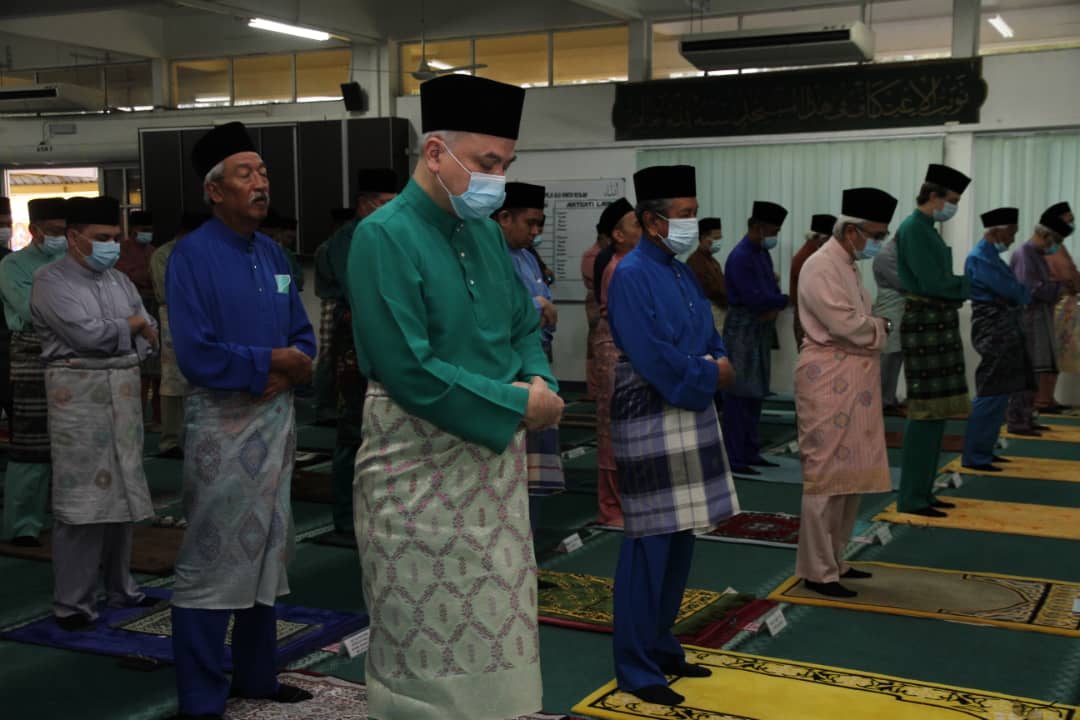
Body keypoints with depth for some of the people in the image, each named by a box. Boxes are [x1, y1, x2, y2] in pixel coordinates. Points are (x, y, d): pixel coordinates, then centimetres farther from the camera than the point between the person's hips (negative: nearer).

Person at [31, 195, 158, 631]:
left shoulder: (119, 281, 16)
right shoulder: (51, 281, -5)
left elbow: (150, 336, 9)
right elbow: (87, 334, -16)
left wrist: (108, 334, -7)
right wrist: (130, 325, 0)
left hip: (124, 393, 7)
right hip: (79, 395, -7)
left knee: (121, 494, 12)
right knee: (81, 500, -6)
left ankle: (120, 588, 23)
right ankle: (72, 603, 0)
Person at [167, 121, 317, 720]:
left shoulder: (273, 255, 10)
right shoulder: (192, 256, -12)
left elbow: (302, 336, 11)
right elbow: (196, 353, -21)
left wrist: (293, 368, -10)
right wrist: (271, 362, -13)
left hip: (277, 416, 8)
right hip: (222, 421, -8)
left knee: (268, 551, 15)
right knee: (211, 562, -2)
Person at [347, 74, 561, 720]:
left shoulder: (487, 231, 7)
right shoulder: (384, 237, -16)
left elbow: (526, 325, 16)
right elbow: (409, 372, -23)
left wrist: (541, 383, -6)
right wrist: (516, 406, -17)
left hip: (497, 457, 7)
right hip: (422, 466, -7)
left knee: (495, 621, 17)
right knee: (427, 635, 4)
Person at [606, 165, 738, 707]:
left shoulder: (683, 275, 13)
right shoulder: (631, 276, -14)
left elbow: (711, 342, 16)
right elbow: (654, 359, -21)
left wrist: (717, 367, -6)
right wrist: (710, 375, -9)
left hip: (690, 417, 9)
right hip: (651, 422, -9)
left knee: (681, 539, 14)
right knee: (650, 544, -4)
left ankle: (661, 646, 27)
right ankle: (635, 667, 6)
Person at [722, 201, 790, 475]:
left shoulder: (763, 254, 13)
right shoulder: (740, 257, -15)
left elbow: (771, 291, 12)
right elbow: (754, 299, -20)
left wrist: (776, 307, -10)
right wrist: (786, 300, -8)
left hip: (763, 329, 9)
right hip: (743, 329, -9)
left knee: (755, 394, 12)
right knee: (739, 394, -8)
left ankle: (750, 452, 19)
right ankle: (734, 457, -5)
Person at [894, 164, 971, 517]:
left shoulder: (927, 230, 17)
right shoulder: (913, 229, -12)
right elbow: (931, 283, -18)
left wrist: (964, 287, 0)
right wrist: (973, 285, -7)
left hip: (939, 323, 10)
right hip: (924, 324, -10)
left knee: (937, 411, 12)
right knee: (925, 412, -8)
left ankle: (922, 491, 19)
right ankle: (911, 499, -2)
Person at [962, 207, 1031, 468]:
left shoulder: (991, 256, 17)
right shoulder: (980, 258, -15)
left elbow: (1010, 290, 15)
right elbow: (1014, 291, -16)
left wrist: (1018, 295, -5)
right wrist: (1025, 296, 3)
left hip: (1005, 331, 10)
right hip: (994, 332, -10)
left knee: (998, 394, 14)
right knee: (991, 395, -9)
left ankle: (983, 450, 22)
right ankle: (974, 457, -5)